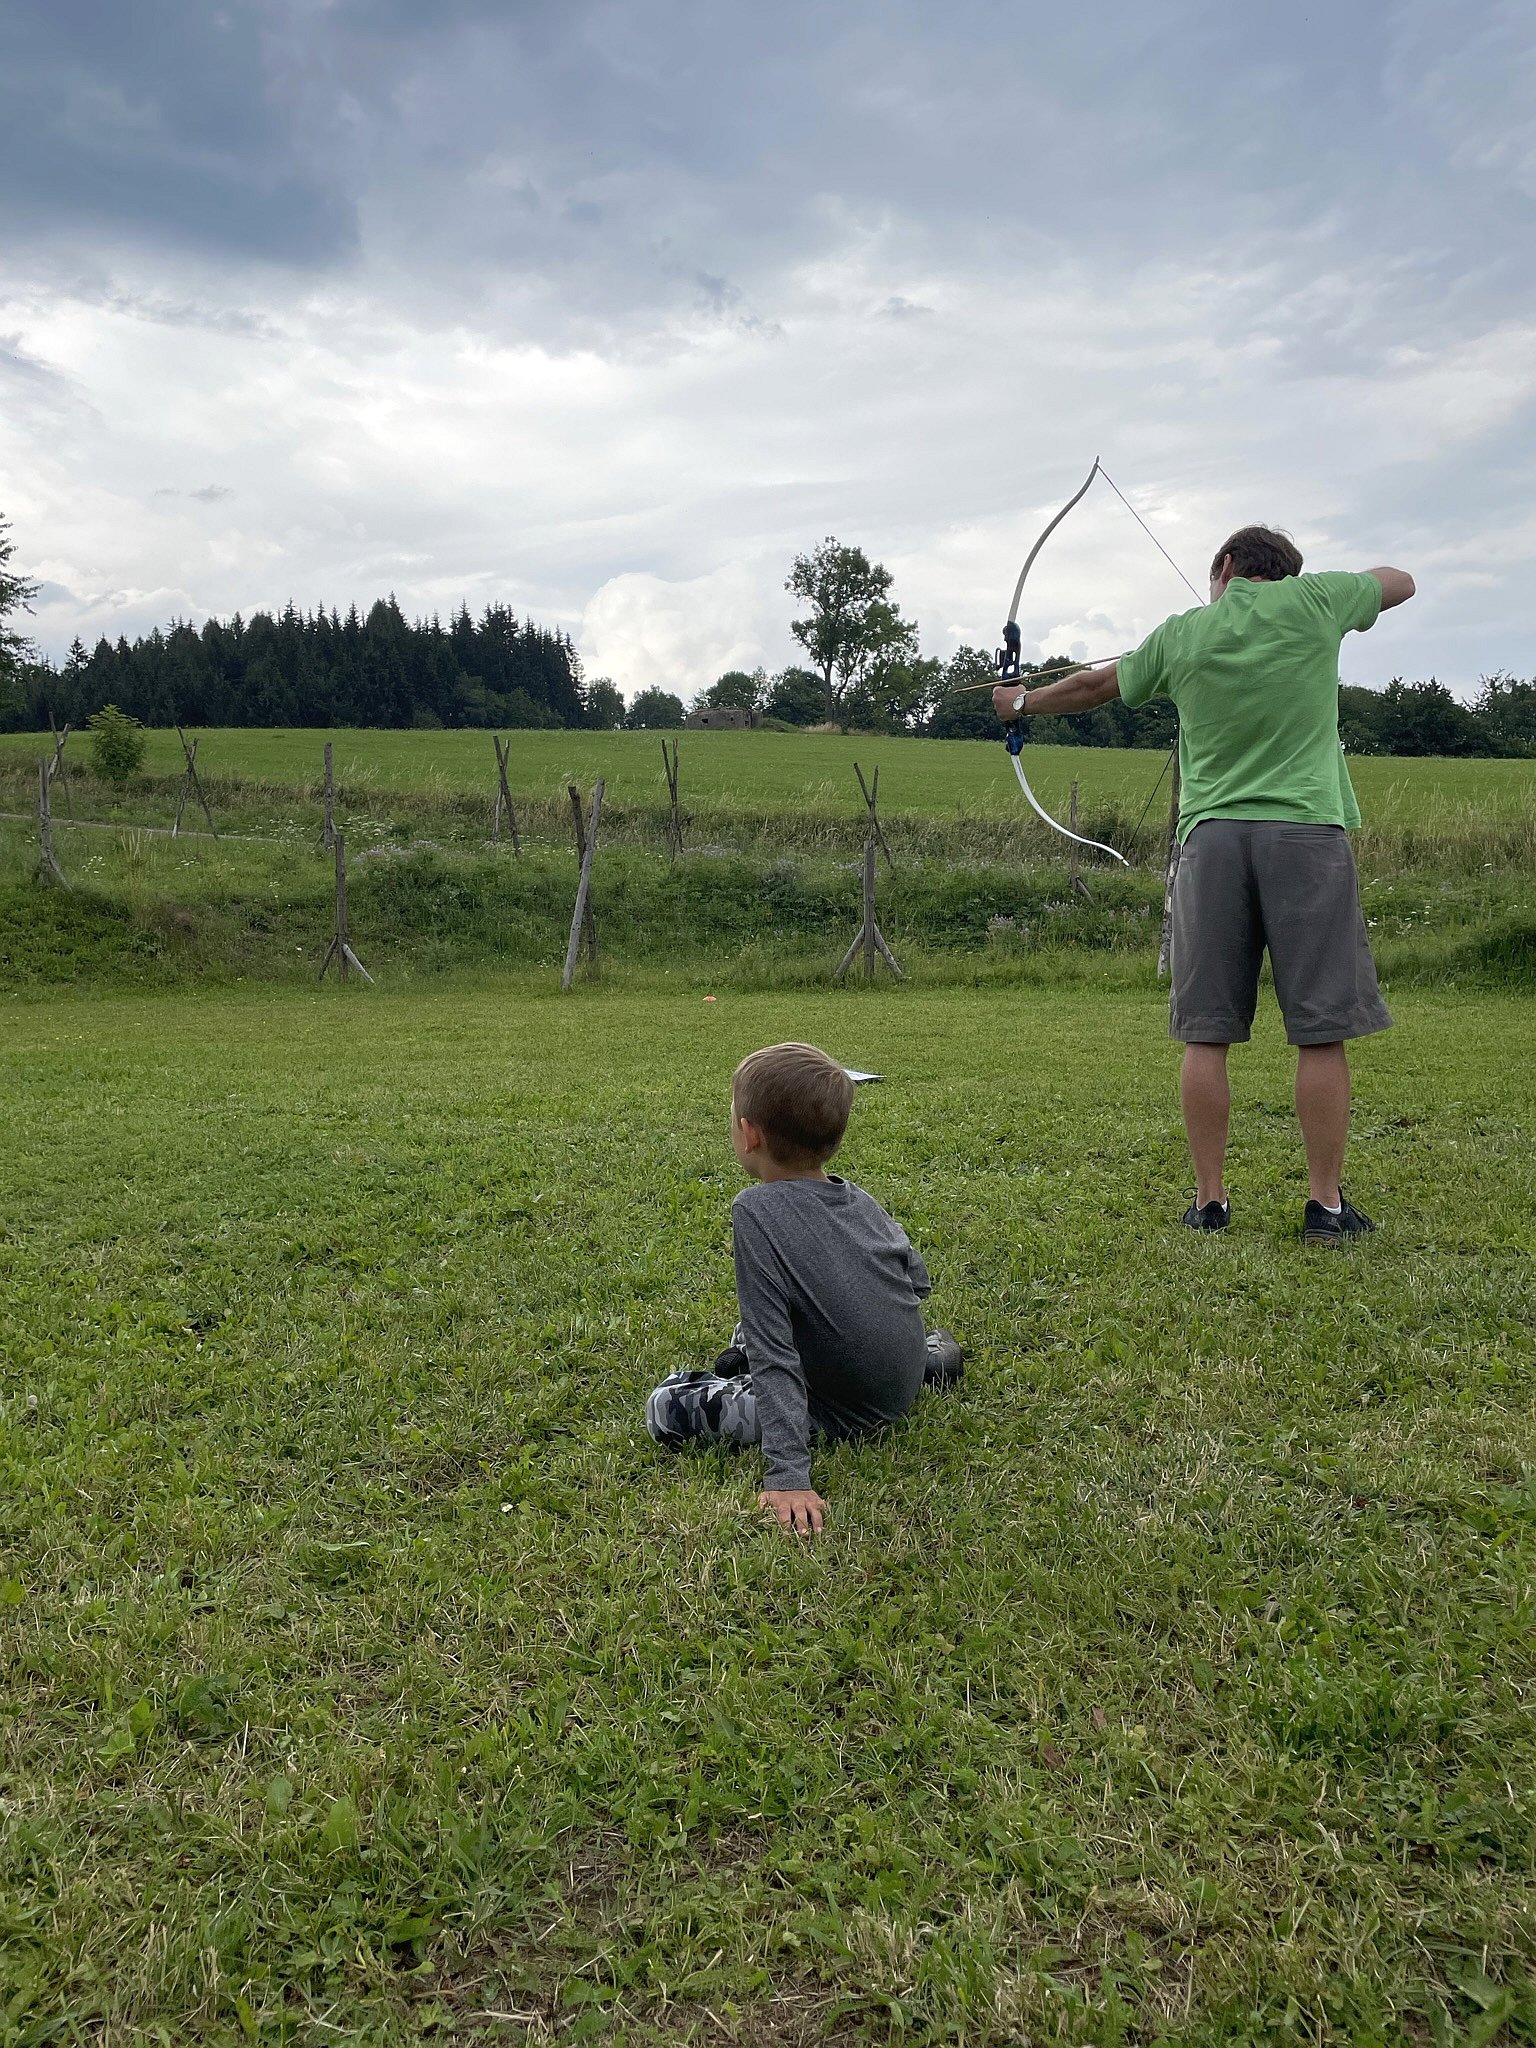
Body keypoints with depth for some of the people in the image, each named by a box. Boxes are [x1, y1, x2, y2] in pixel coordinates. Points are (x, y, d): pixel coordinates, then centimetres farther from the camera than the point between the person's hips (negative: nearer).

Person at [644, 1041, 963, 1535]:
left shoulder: (756, 1211, -27)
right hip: (906, 1383, 7)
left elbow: (775, 1354, -29)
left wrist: (786, 1475, -29)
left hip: (846, 1411, -6)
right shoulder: (860, 1199, -7)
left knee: (666, 1408, -4)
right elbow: (919, 1281, 7)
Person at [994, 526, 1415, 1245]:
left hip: (1213, 837, 2)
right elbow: (1400, 582, 25)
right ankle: (1325, 1204, 5)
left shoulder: (1181, 634, 9)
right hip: (1307, 834, -2)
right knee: (1321, 1032, 1)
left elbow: (1093, 685, 24)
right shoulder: (1314, 601, 6)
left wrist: (1024, 702, 40)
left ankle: (1209, 1199, 10)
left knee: (1206, 1032, 5)